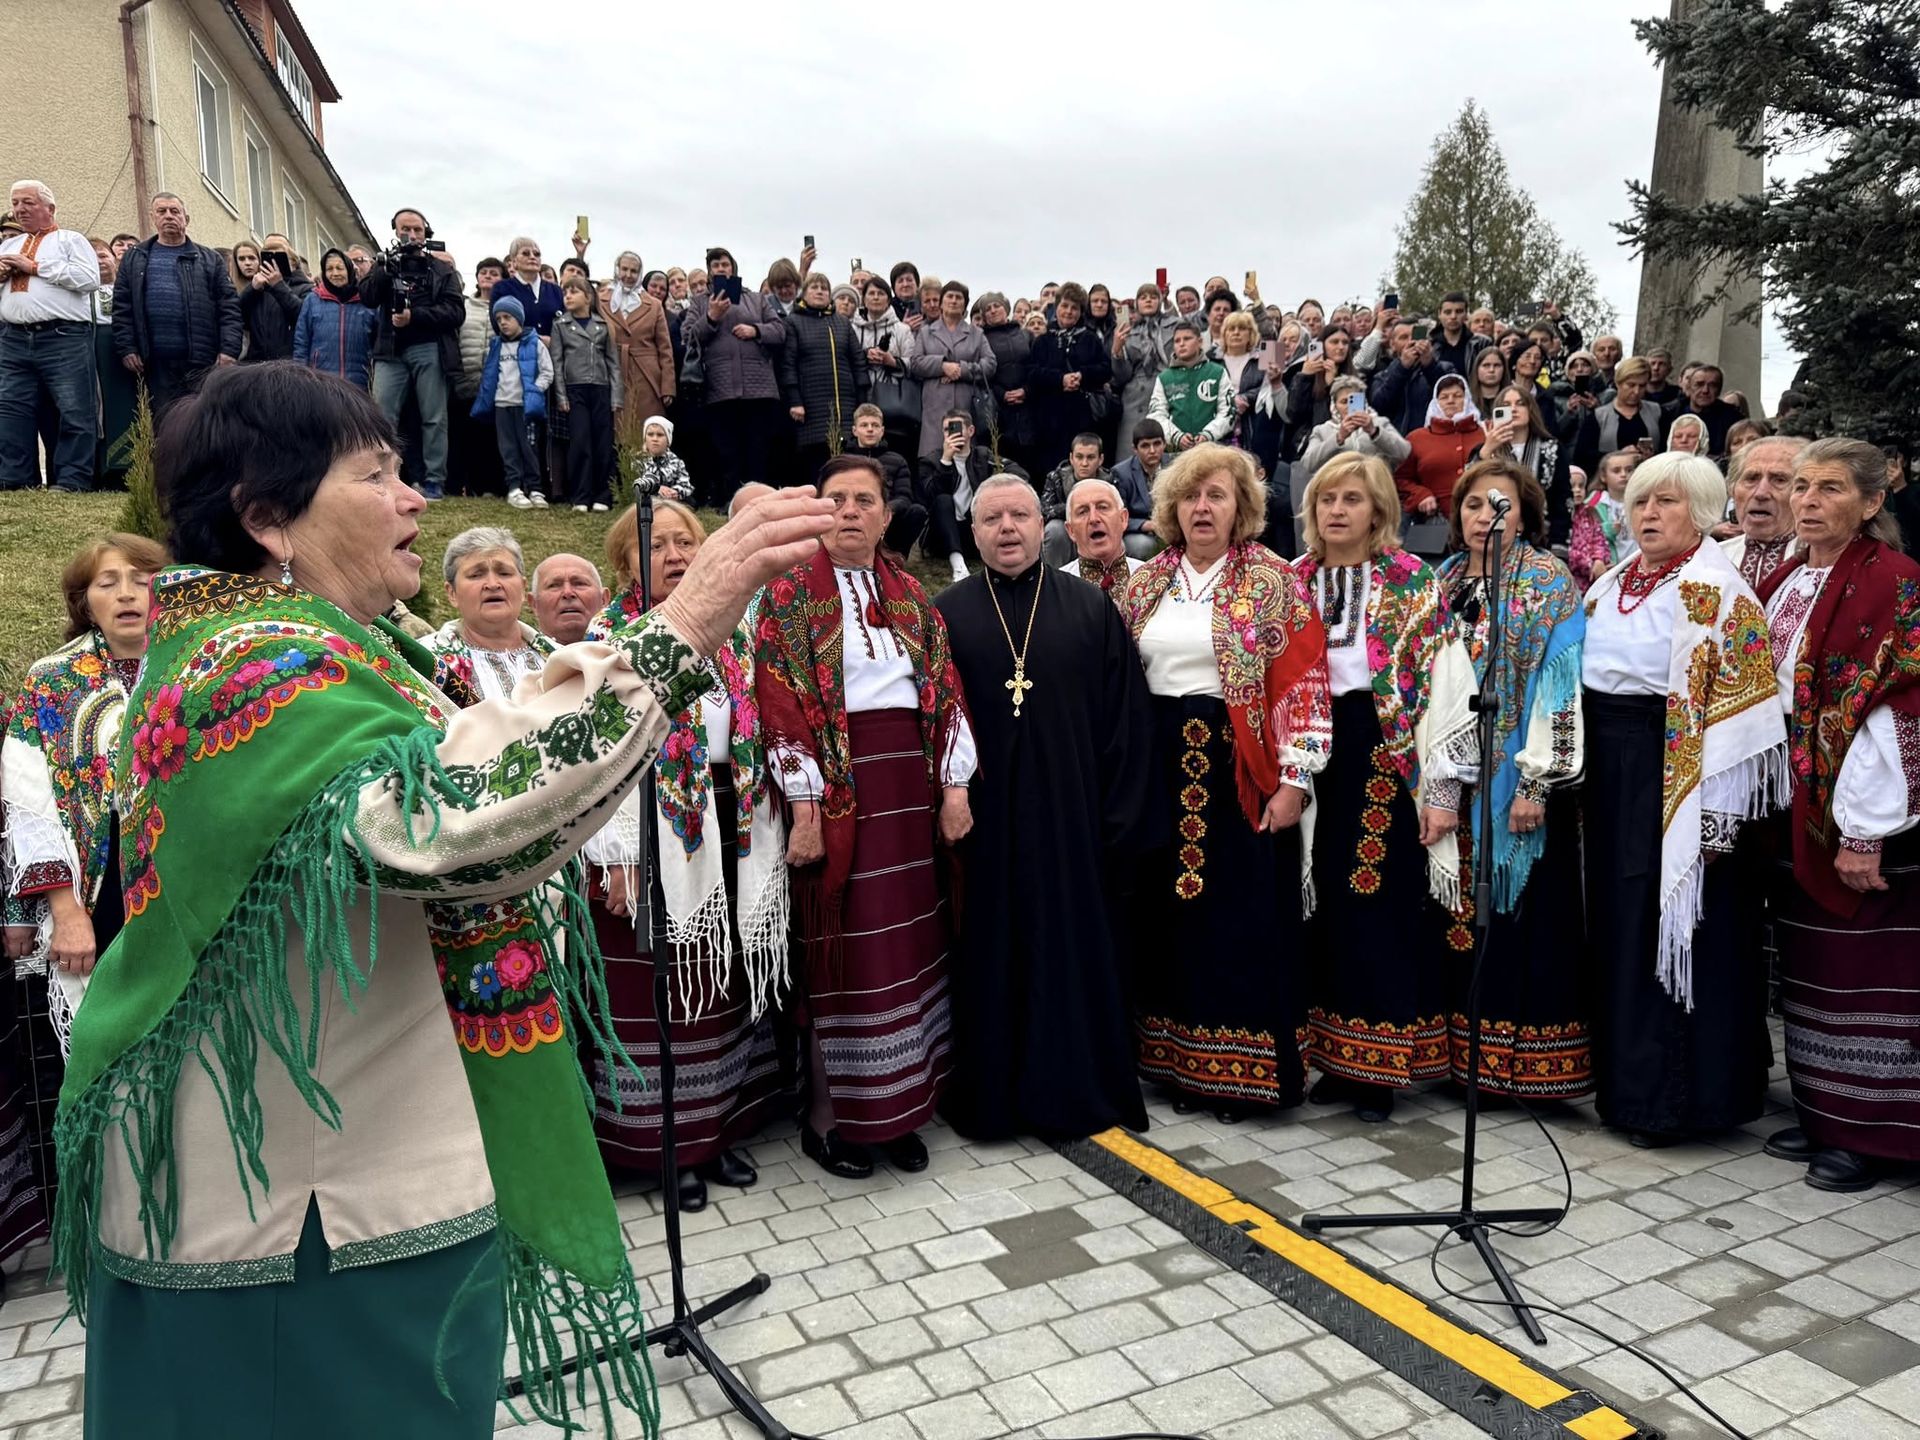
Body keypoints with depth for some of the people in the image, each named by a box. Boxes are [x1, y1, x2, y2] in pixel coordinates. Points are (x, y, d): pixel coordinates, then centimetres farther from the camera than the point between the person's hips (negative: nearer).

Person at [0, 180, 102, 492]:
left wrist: (36, 267, -6)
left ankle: (71, 481, -5)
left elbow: (90, 279, -10)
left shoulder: (71, 240, 8)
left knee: (74, 412, -8)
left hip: (64, 339, -6)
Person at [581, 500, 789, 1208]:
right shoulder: (607, 639, -4)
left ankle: (719, 1130, 26)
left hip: (732, 833, 5)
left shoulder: (731, 632, 11)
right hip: (655, 836, -5)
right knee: (659, 989, 3)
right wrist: (616, 856, -16)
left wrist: (766, 833, 10)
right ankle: (666, 1146, 17)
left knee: (725, 983, 12)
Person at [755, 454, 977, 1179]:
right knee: (844, 948, 0)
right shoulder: (790, 593, -1)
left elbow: (945, 688, 10)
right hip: (837, 788, -5)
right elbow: (781, 705, -8)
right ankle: (827, 1118, 15)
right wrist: (804, 807, -15)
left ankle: (895, 1108, 22)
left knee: (909, 943, 8)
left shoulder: (910, 594, 13)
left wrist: (955, 785, 2)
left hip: (911, 781, 5)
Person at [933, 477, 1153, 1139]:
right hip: (983, 823, 0)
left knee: (1076, 950, 8)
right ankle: (992, 1095, 22)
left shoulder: (1090, 608, 3)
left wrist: (1119, 821, -4)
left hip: (1071, 815, 0)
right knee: (991, 955, 8)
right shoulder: (946, 614, 3)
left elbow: (1126, 719, 1)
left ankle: (1079, 1089, 24)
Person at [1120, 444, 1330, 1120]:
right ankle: (1182, 1063, 22)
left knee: (1243, 916, 2)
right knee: (1173, 914, 9)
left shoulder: (1273, 580, -4)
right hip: (1164, 766, 4)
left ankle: (1245, 1069, 15)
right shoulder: (1146, 582, 9)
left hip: (1240, 768, -4)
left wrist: (1294, 778, -14)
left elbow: (1303, 680, -9)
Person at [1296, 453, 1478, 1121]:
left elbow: (1445, 688, -6)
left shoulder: (1415, 584, -1)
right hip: (1314, 762, 4)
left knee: (1388, 905, -1)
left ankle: (1383, 1067, 11)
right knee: (1330, 907, 9)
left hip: (1389, 760, -4)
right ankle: (1340, 1058, 21)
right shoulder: (1294, 584, 9)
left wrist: (1443, 787, -11)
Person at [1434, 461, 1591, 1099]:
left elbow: (1559, 685, -12)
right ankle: (1464, 1049, 21)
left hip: (1517, 777, -5)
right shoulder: (1444, 582, 11)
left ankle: (1530, 1059, 11)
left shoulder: (1550, 584, -5)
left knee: (1523, 914, -1)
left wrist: (1536, 781, -18)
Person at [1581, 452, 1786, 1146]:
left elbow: (1732, 707, -15)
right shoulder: (1610, 584, 12)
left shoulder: (1715, 591, -10)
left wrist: (1711, 813, -19)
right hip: (1609, 769, 7)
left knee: (1668, 926, 0)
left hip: (1673, 771, -7)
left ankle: (1671, 1094, 12)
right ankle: (1627, 1075, 28)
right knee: (1620, 924, 14)